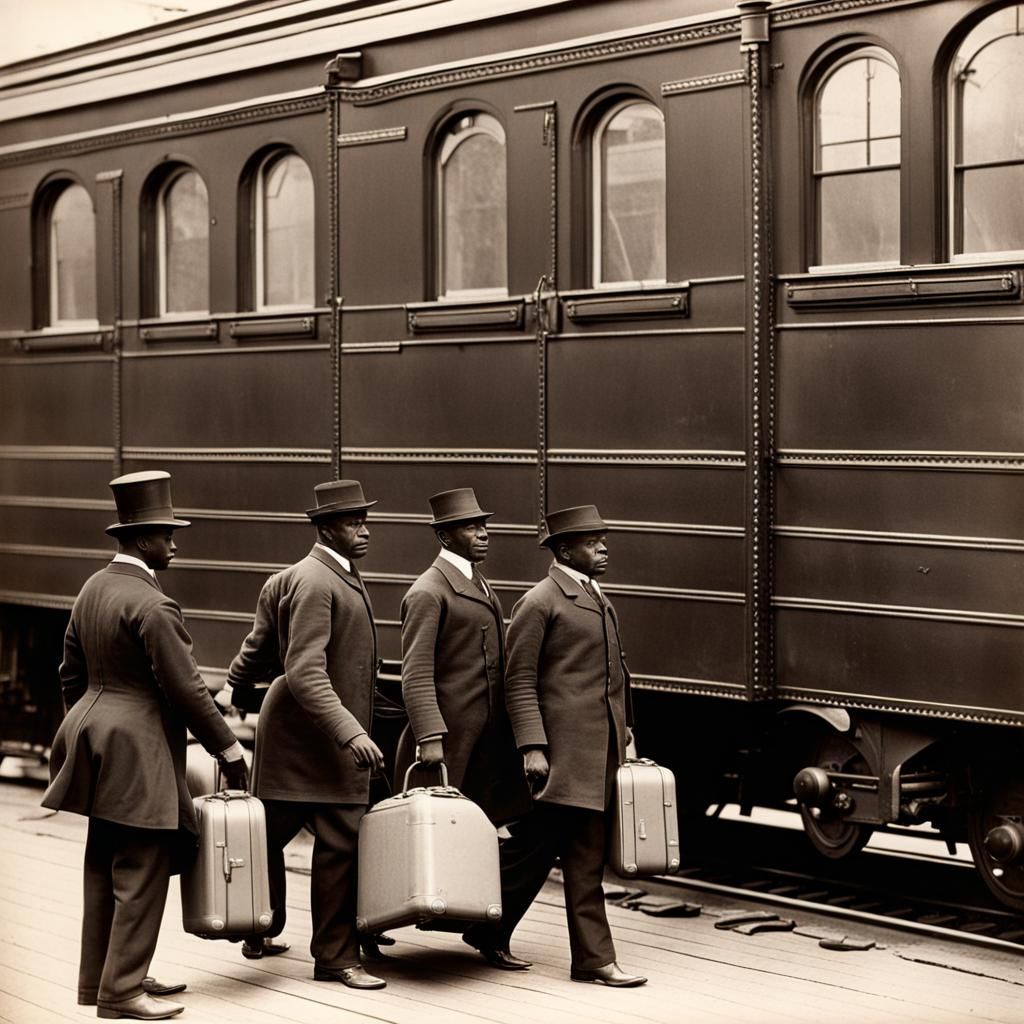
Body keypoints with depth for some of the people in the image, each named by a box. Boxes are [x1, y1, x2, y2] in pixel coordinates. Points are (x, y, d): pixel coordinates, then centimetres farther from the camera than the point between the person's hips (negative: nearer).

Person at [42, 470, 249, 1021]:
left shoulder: (93, 589, 9)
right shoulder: (151, 605, -19)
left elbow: (72, 672, 17)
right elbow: (185, 688, -18)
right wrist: (228, 748, -9)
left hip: (97, 744, 10)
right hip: (138, 753, -10)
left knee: (104, 868, 16)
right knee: (140, 874, -3)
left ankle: (101, 977, 24)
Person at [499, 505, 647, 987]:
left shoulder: (599, 600, 19)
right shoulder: (540, 602, -6)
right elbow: (520, 680, -10)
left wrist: (624, 729, 14)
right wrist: (532, 747, -17)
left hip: (602, 753, 8)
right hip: (565, 752, -8)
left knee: (586, 860, 9)